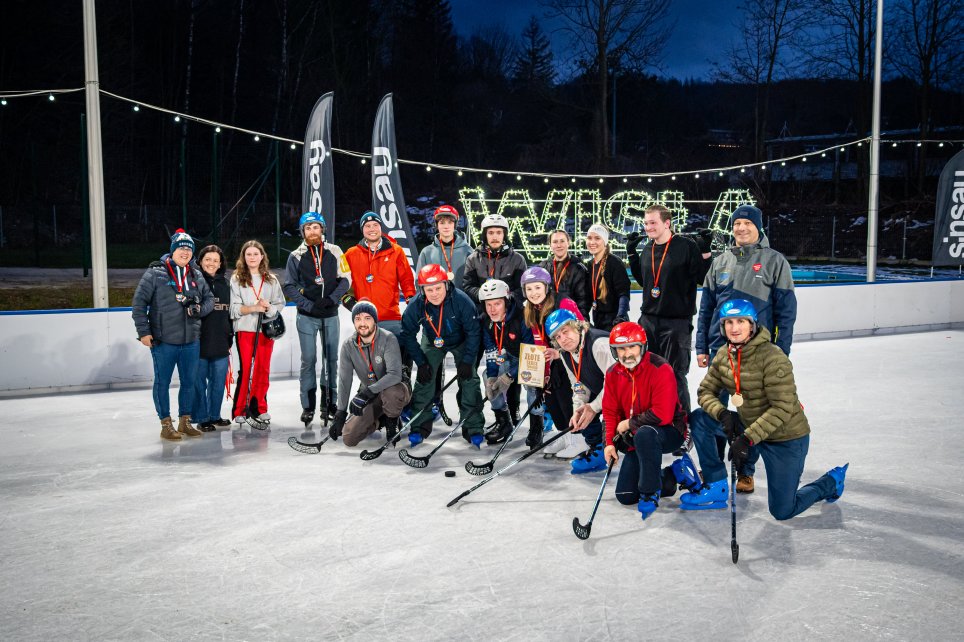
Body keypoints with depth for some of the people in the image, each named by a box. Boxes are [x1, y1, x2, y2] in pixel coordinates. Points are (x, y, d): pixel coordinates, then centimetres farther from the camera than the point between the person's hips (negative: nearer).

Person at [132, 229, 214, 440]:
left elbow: (209, 298, 14)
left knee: (188, 382, 11)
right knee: (162, 382, 5)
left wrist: (200, 309, -8)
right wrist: (143, 331, -10)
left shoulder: (197, 276, 8)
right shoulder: (155, 273, -7)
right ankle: (166, 424, 17)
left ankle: (185, 421, 25)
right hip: (163, 341, -4)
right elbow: (139, 303, -6)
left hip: (191, 341, 5)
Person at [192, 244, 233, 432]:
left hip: (220, 343, 5)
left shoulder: (224, 283, 13)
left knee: (219, 381, 10)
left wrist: (230, 338, 16)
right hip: (199, 342, -5)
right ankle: (201, 419, 12)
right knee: (199, 382, 2)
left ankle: (214, 415, 23)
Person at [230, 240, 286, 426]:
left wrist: (269, 307, -11)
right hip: (245, 330, -2)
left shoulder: (271, 280, 10)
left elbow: (280, 304, 8)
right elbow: (234, 308, -4)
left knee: (263, 370, 5)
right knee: (246, 370, -4)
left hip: (266, 330, 3)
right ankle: (241, 411, 4)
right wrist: (253, 308, -16)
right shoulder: (236, 279, 3)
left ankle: (259, 409, 15)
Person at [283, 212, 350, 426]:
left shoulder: (334, 252, 3)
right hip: (307, 317, -1)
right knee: (308, 360, -1)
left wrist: (331, 299, -12)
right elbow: (289, 286, 1)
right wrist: (309, 305, -11)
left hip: (330, 315, 1)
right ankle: (308, 406, 5)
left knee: (331, 359, 5)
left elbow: (345, 279, 3)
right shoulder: (296, 256, 3)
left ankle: (329, 403, 15)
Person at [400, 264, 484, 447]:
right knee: (424, 378, -5)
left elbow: (473, 332, -23)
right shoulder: (416, 305, -27)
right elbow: (408, 334, -13)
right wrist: (421, 362, -15)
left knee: (469, 380, -10)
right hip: (432, 343, 2)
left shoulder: (461, 300, -33)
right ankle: (420, 426, 7)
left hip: (461, 342, -2)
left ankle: (473, 428, -1)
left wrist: (467, 361, -23)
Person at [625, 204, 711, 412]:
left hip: (677, 322, -6)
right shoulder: (647, 249, 10)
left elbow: (704, 278, -11)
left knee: (675, 376, 0)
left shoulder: (687, 246, -10)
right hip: (648, 320, 6)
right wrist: (632, 254, 16)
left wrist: (705, 252, -21)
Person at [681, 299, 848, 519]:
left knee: (782, 511, -1)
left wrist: (747, 439, -31)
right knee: (699, 419, -7)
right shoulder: (724, 355, -4)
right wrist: (723, 414, -19)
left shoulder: (773, 357, -25)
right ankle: (715, 488, 4)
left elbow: (782, 409, -27)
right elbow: (706, 392, 2)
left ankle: (831, 482, 27)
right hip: (749, 426, 6)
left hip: (786, 438, -6)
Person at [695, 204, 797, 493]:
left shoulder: (774, 261, -1)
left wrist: (781, 353, -8)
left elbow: (786, 311, -2)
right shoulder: (720, 262, 10)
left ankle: (745, 471, 17)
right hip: (719, 347, 3)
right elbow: (706, 307, 12)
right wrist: (701, 347, 7)